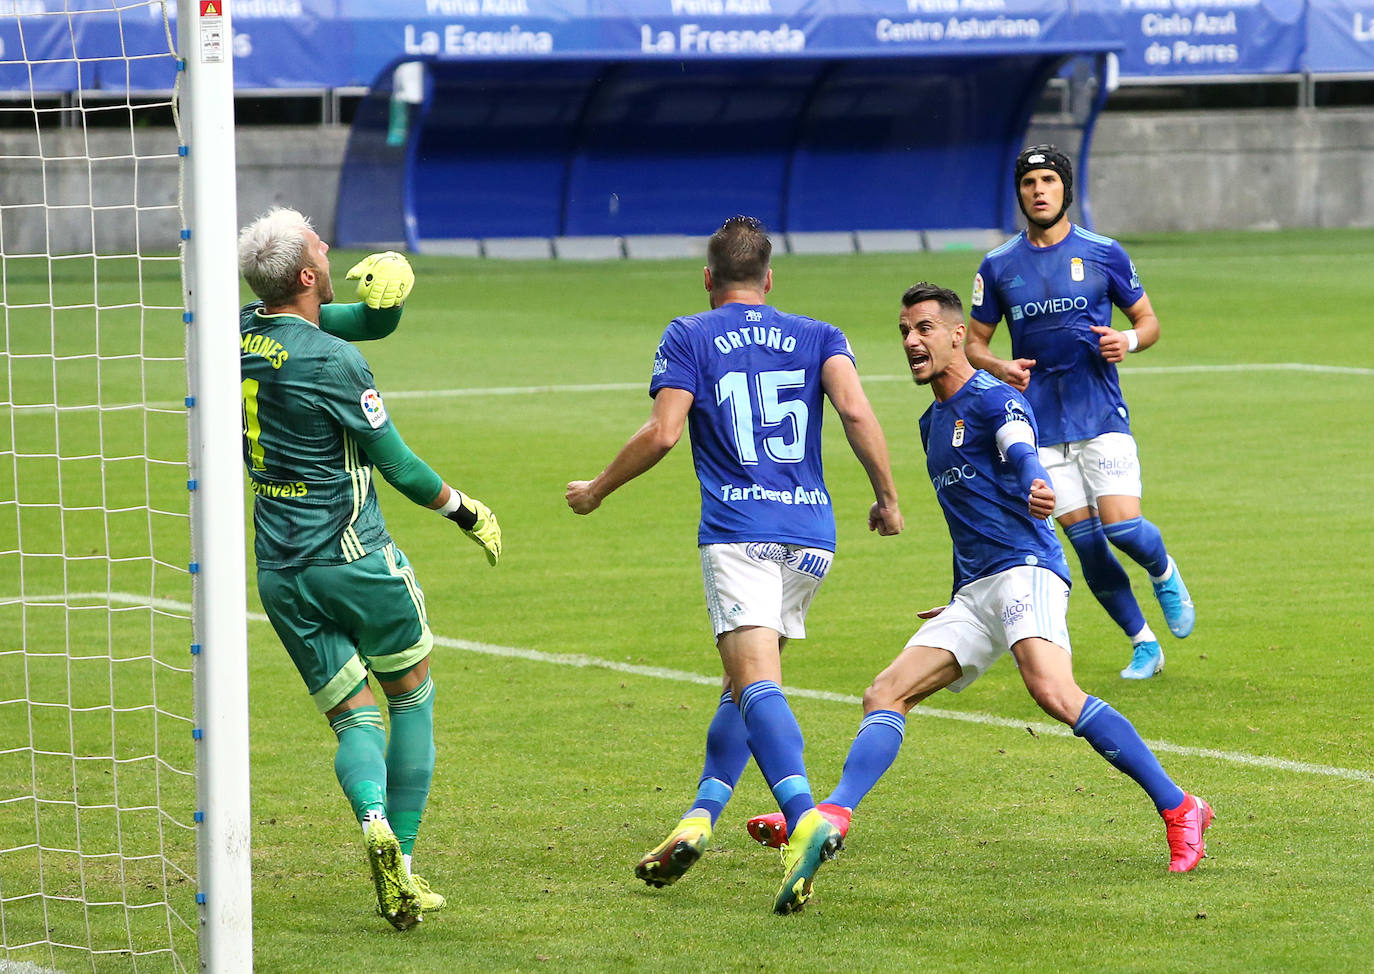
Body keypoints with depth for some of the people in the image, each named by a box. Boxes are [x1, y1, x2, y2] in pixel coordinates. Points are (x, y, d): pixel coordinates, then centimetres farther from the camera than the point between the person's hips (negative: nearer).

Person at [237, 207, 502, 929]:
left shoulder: (244, 331, 4)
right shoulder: (332, 363, -17)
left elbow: (376, 322, 13)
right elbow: (399, 468, -8)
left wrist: (380, 294, -10)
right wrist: (461, 508, 9)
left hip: (279, 572, 6)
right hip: (355, 560, -6)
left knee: (354, 719, 8)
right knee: (412, 698, 15)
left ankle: (374, 822, -22)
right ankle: (404, 859, 11)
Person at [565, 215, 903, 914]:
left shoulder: (689, 336, 9)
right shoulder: (817, 336, 16)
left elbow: (662, 433, -2)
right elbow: (854, 410, -2)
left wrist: (596, 491, 11)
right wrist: (887, 498, 5)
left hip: (739, 531, -4)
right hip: (811, 531, 4)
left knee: (756, 681, -19)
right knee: (746, 680, 19)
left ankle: (807, 819, -40)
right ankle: (698, 818, 11)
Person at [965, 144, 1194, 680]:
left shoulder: (1103, 254, 1)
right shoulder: (999, 266, 5)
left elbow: (1149, 321, 10)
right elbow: (974, 343, 12)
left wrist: (1128, 340, -12)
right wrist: (1000, 368, -10)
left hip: (1102, 415, -2)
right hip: (1042, 427, 2)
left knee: (1122, 526, -15)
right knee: (1085, 541, -1)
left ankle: (1164, 573, 20)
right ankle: (1143, 644, 14)